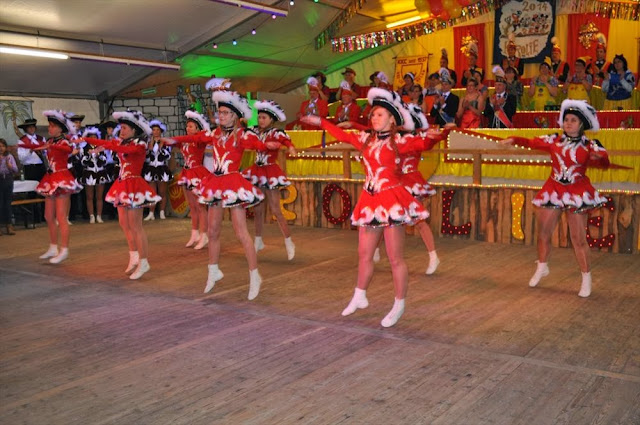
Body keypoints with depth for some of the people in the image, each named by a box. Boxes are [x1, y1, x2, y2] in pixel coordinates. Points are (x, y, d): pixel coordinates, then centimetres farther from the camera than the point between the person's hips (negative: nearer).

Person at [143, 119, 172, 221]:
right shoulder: (148, 143, 6)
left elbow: (168, 156, -8)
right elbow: (146, 157, 1)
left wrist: (161, 147, -15)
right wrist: (150, 147, -10)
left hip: (162, 170, -1)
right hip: (151, 170, 2)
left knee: (162, 193, 4)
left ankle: (162, 213, 12)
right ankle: (151, 213, 2)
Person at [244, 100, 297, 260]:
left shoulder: (276, 133, -14)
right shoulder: (255, 131, 4)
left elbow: (286, 140, -34)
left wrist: (290, 147, -55)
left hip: (270, 173, -6)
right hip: (257, 172, 6)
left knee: (275, 210, -4)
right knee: (258, 208, 13)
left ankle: (289, 243, 7)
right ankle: (258, 240, 28)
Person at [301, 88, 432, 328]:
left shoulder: (398, 142, -9)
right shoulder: (366, 139, 9)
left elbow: (421, 144, -25)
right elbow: (343, 135, 20)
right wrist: (321, 122, 25)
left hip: (392, 200, -6)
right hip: (370, 200, 6)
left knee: (395, 258, 1)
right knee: (364, 254, 16)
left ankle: (399, 306, 14)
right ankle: (359, 297, 33)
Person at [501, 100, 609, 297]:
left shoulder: (589, 145, -6)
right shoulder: (554, 140, 0)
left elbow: (604, 161, -19)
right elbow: (531, 143, -1)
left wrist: (598, 158, -42)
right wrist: (513, 140, -18)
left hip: (577, 192, -3)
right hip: (553, 190, 3)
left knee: (578, 239, 0)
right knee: (543, 233, 12)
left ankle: (586, 278, 15)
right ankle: (542, 267, 36)